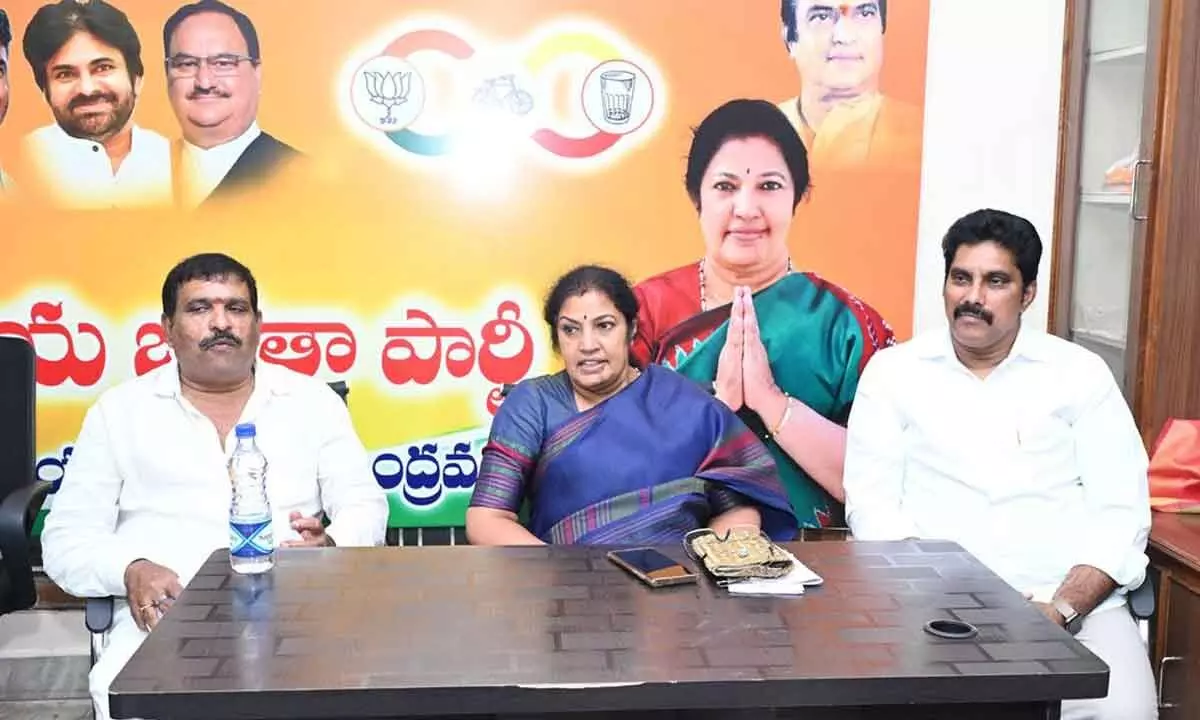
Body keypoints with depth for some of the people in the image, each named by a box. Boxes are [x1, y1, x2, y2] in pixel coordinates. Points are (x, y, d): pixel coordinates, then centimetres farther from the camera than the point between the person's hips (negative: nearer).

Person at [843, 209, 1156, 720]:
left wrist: (1061, 609, -12)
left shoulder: (1080, 373, 8)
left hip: (1073, 601, 1)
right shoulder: (893, 370, 8)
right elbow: (871, 503, 1)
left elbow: (1121, 511, 3)